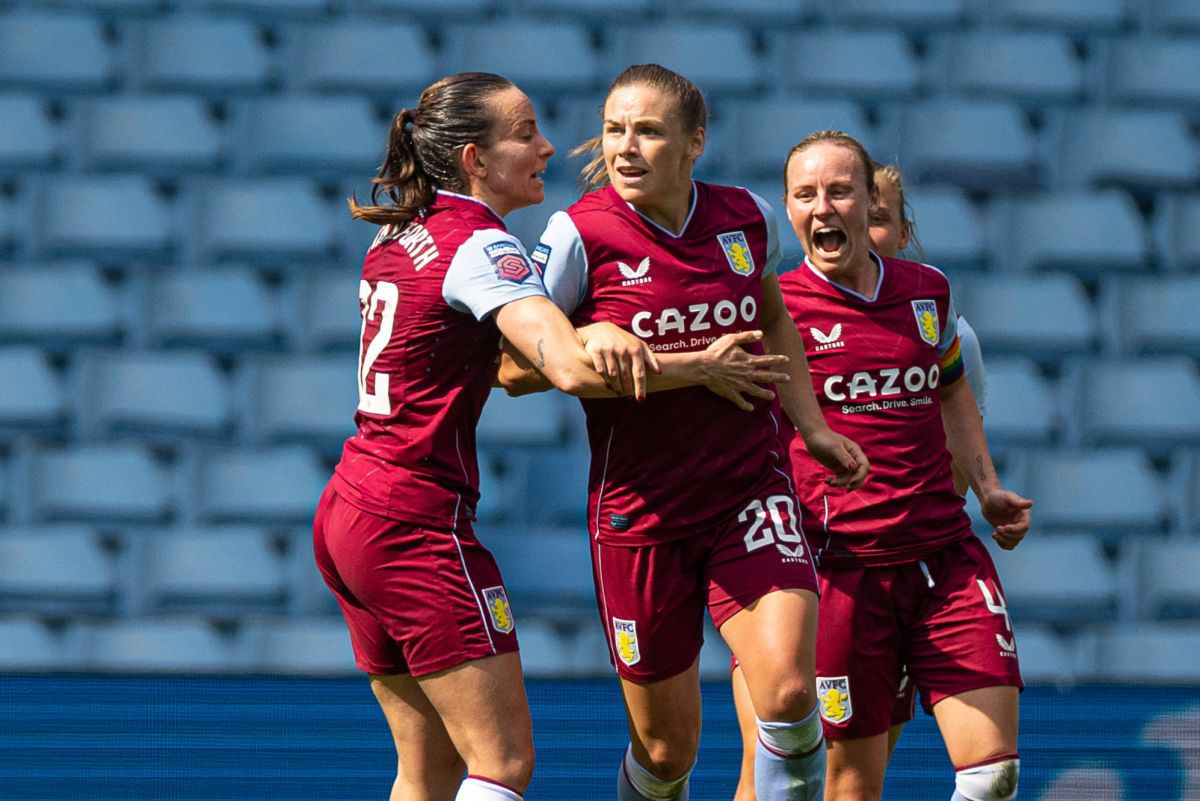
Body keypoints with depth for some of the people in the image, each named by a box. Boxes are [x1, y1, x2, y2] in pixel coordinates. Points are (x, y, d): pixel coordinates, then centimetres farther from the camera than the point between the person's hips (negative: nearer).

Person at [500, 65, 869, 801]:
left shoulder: (749, 219, -1)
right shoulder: (580, 235, -11)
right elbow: (515, 368, -9)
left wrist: (812, 426, 14)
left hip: (750, 489, 2)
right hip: (640, 512, -2)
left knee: (788, 691, -20)